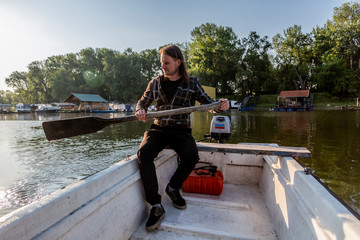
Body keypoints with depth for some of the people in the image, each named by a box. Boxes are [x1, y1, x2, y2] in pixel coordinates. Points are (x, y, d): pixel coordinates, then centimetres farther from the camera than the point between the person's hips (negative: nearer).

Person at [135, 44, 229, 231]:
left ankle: (173, 188, 1)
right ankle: (156, 206, -19)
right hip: (158, 129, 2)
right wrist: (140, 111, -5)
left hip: (181, 130, -1)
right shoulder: (155, 83, 12)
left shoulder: (192, 83, 6)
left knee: (191, 156, -30)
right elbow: (142, 102, 19)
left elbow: (208, 104, 7)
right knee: (144, 153, -28)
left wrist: (220, 105, -15)